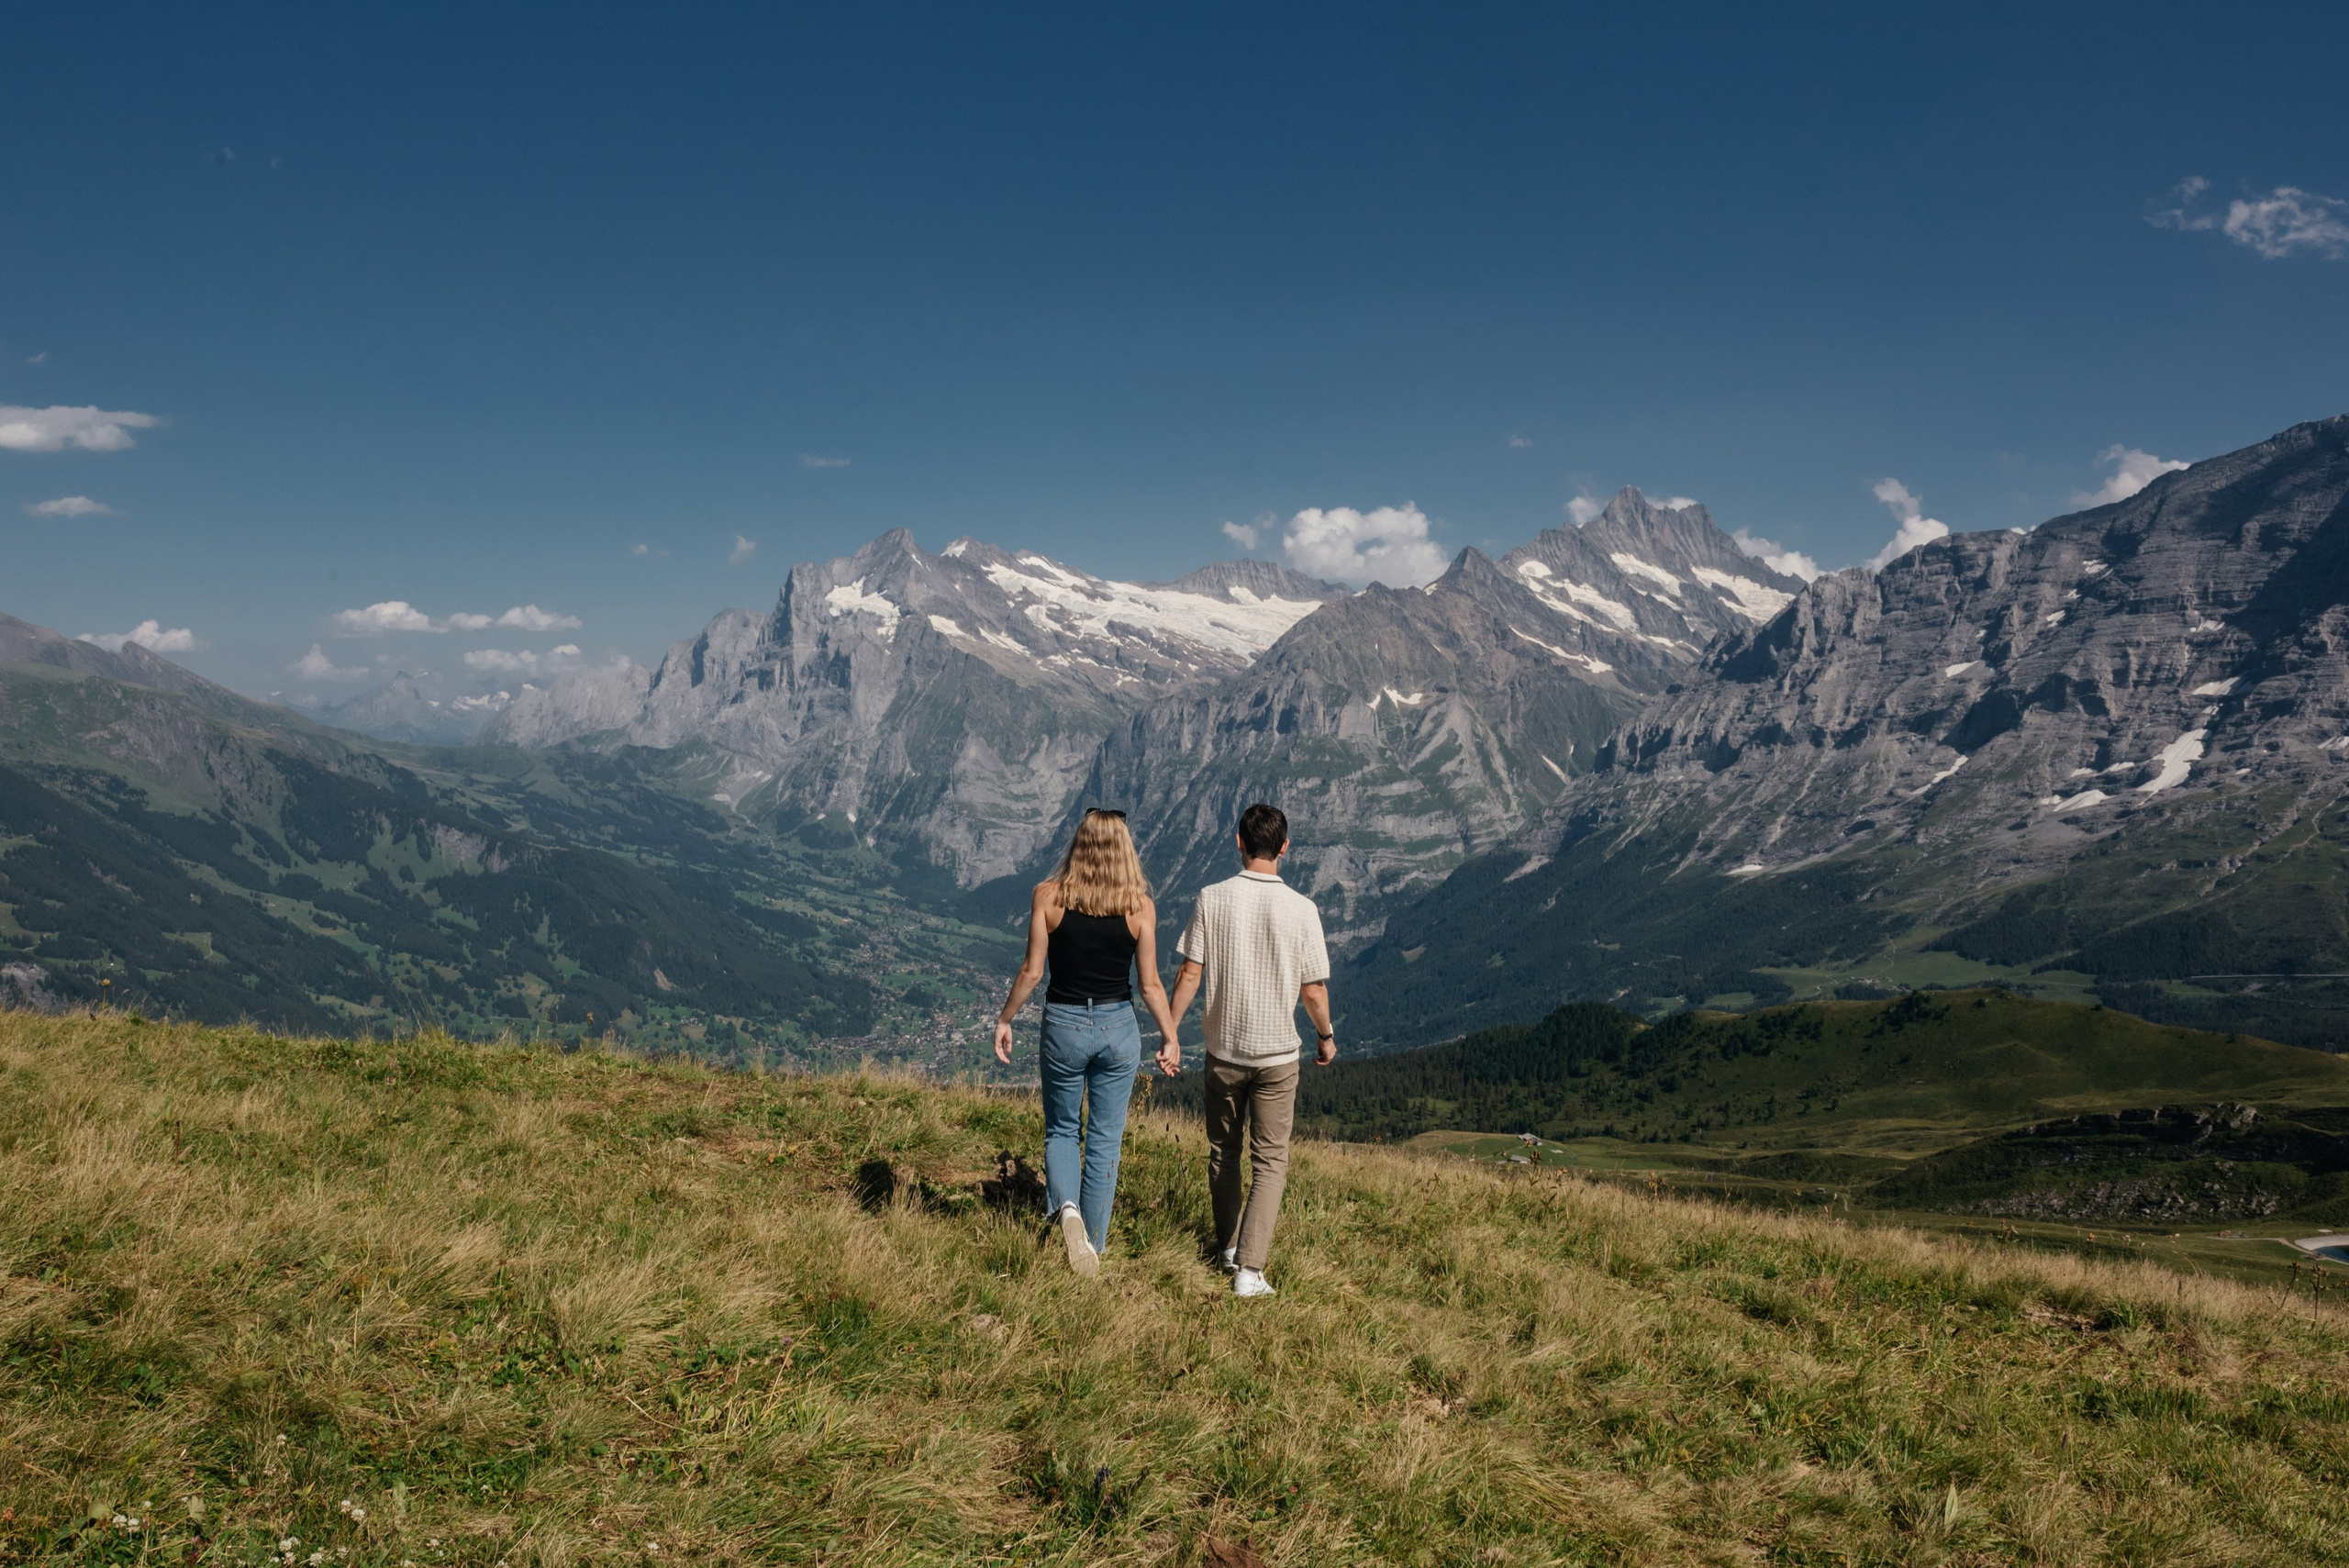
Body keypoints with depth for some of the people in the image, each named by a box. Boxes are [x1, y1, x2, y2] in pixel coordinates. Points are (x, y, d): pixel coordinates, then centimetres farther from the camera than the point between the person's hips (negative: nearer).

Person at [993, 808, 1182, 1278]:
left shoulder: (1048, 896, -9)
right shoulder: (1140, 906, -7)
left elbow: (1031, 971, -7)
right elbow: (1150, 984, -3)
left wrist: (1004, 1019, 7)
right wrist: (1170, 1037, 9)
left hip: (1063, 1026, 0)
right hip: (1118, 1028, 1)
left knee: (1061, 1130, 19)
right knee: (1104, 1141, 13)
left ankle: (1066, 1207, -8)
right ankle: (1092, 1246, 20)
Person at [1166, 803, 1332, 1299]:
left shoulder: (1212, 899, -9)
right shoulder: (1300, 909, -11)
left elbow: (1190, 974, -7)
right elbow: (1313, 989, -6)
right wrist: (1326, 1035, 12)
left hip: (1223, 1049, 2)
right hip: (1278, 1053, -1)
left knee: (1223, 1150, 20)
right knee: (1270, 1161, 6)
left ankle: (1229, 1244, 35)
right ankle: (1248, 1268, -1)